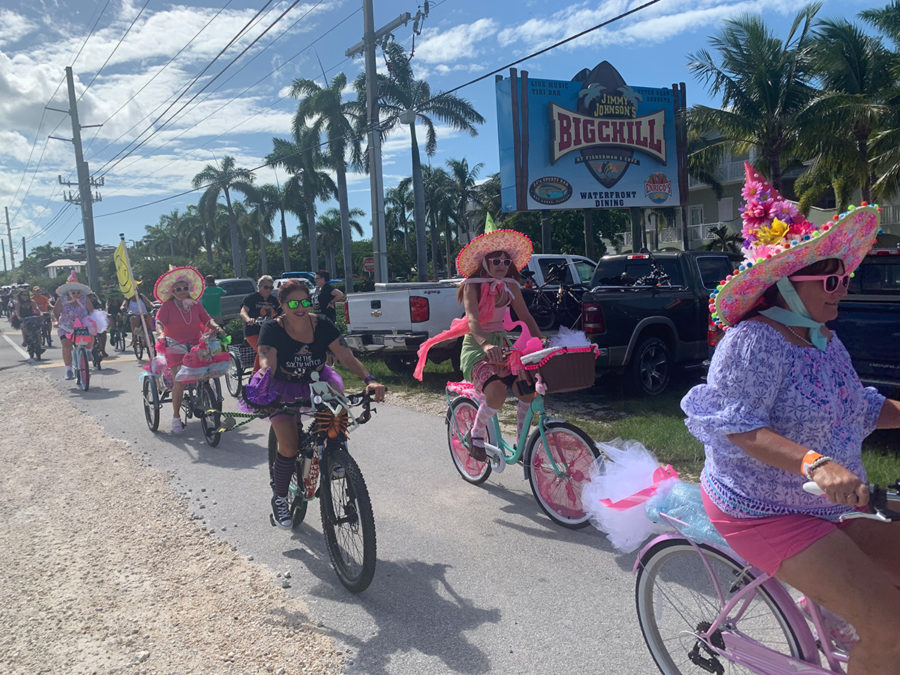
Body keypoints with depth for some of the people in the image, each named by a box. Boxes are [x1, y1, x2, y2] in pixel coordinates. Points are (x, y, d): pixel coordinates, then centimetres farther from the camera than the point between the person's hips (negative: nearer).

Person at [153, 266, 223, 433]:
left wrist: (215, 327, -17)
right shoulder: (167, 306, -1)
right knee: (179, 382, -15)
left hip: (196, 347, 3)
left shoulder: (196, 305, 10)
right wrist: (161, 334, -33)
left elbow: (207, 319, 4)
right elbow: (159, 322, -12)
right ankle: (175, 418, 0)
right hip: (175, 348, -3)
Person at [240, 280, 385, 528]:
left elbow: (347, 357, -22)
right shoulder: (272, 329, -21)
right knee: (289, 447, -14)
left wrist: (369, 380, -38)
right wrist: (261, 391, -54)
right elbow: (267, 364, -33)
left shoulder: (322, 325, -16)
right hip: (284, 389, -3)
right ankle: (279, 498, 11)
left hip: (316, 382, 3)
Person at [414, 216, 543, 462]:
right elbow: (473, 319, -26)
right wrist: (486, 344, -45)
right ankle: (475, 433, -2)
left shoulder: (511, 286, 6)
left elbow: (526, 317, 8)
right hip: (475, 345, -5)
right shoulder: (473, 285, -10)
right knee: (496, 391, -32)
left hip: (501, 343, 5)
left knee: (528, 388, -19)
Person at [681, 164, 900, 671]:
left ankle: (835, 607, 23)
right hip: (763, 513, -9)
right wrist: (814, 462, -41)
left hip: (823, 508, 9)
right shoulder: (754, 342, -21)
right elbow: (735, 424, -30)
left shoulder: (824, 340, 9)